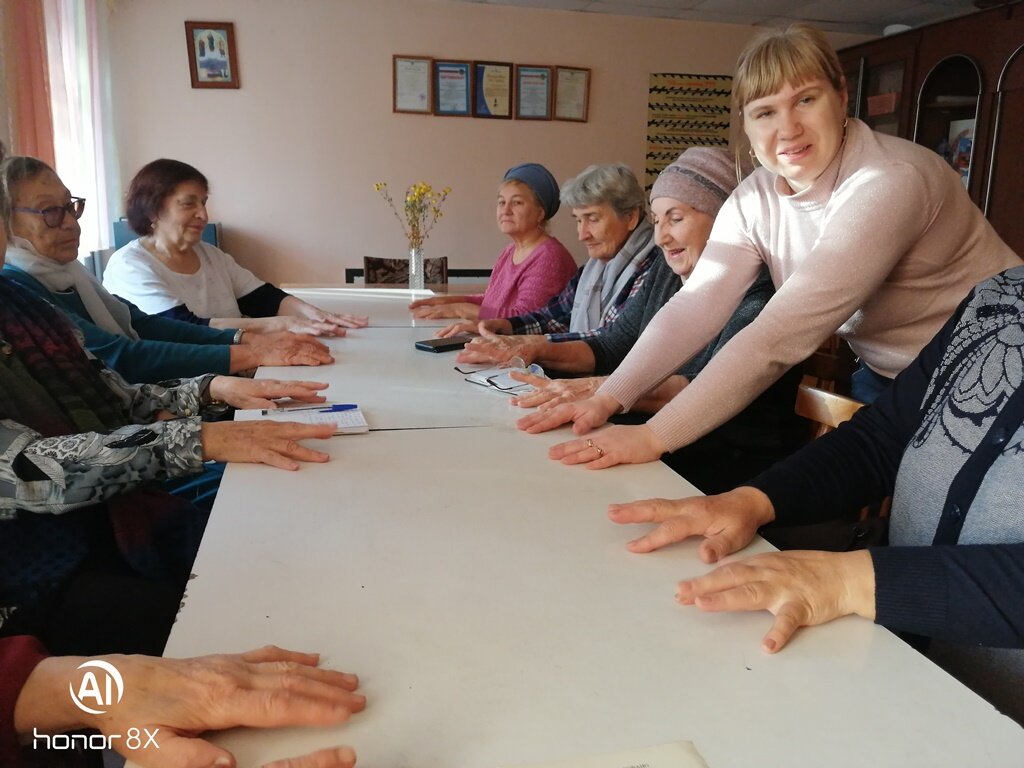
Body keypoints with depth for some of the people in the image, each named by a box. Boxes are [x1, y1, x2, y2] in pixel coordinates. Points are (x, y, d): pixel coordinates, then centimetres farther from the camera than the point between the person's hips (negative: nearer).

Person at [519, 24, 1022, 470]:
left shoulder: (890, 183, -28)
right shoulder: (756, 198, -6)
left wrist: (655, 436, -38)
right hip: (885, 378, 5)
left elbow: (783, 333, -36)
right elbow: (695, 306, -15)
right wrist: (609, 398, -28)